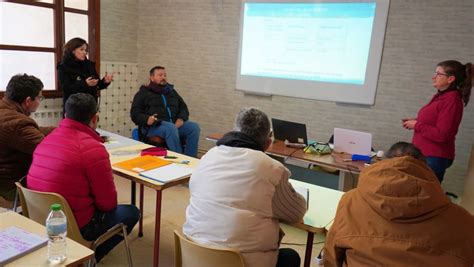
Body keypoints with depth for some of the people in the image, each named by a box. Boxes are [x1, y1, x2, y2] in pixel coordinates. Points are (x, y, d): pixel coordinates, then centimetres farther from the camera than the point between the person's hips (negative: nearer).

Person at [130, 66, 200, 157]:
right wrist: (146, 119, -18)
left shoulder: (172, 91, 25)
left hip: (175, 124, 4)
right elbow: (135, 113, 5)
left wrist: (181, 118, -2)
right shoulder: (143, 93, 13)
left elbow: (183, 108, 22)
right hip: (154, 126, -4)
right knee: (171, 127, -37)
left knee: (194, 127, -24)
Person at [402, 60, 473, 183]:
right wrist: (415, 121, 5)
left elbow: (441, 135, -21)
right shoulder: (440, 96, 11)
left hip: (435, 158, -9)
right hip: (424, 154, 9)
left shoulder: (451, 101, -17)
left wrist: (416, 125, -13)